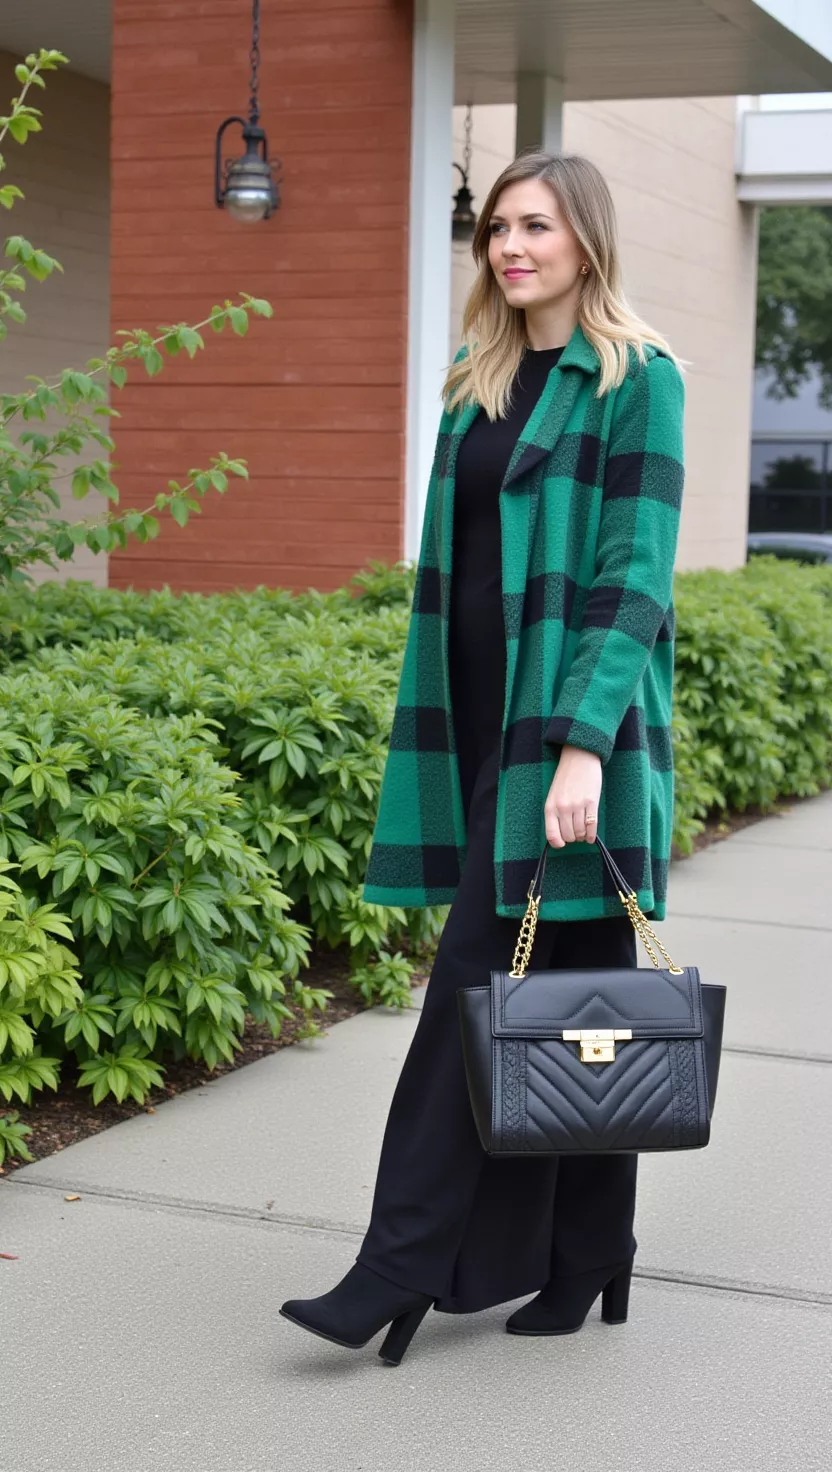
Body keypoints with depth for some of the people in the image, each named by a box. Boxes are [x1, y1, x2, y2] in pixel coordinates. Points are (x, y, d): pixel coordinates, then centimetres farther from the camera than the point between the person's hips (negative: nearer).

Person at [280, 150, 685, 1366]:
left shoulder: (635, 380, -5)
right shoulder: (479, 386, 15)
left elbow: (636, 578, -13)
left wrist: (583, 744, -21)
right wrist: (435, 738, 14)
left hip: (569, 721, -6)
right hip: (482, 715, 7)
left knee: (480, 980, -8)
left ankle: (405, 1267, -3)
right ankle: (583, 1262, 19)